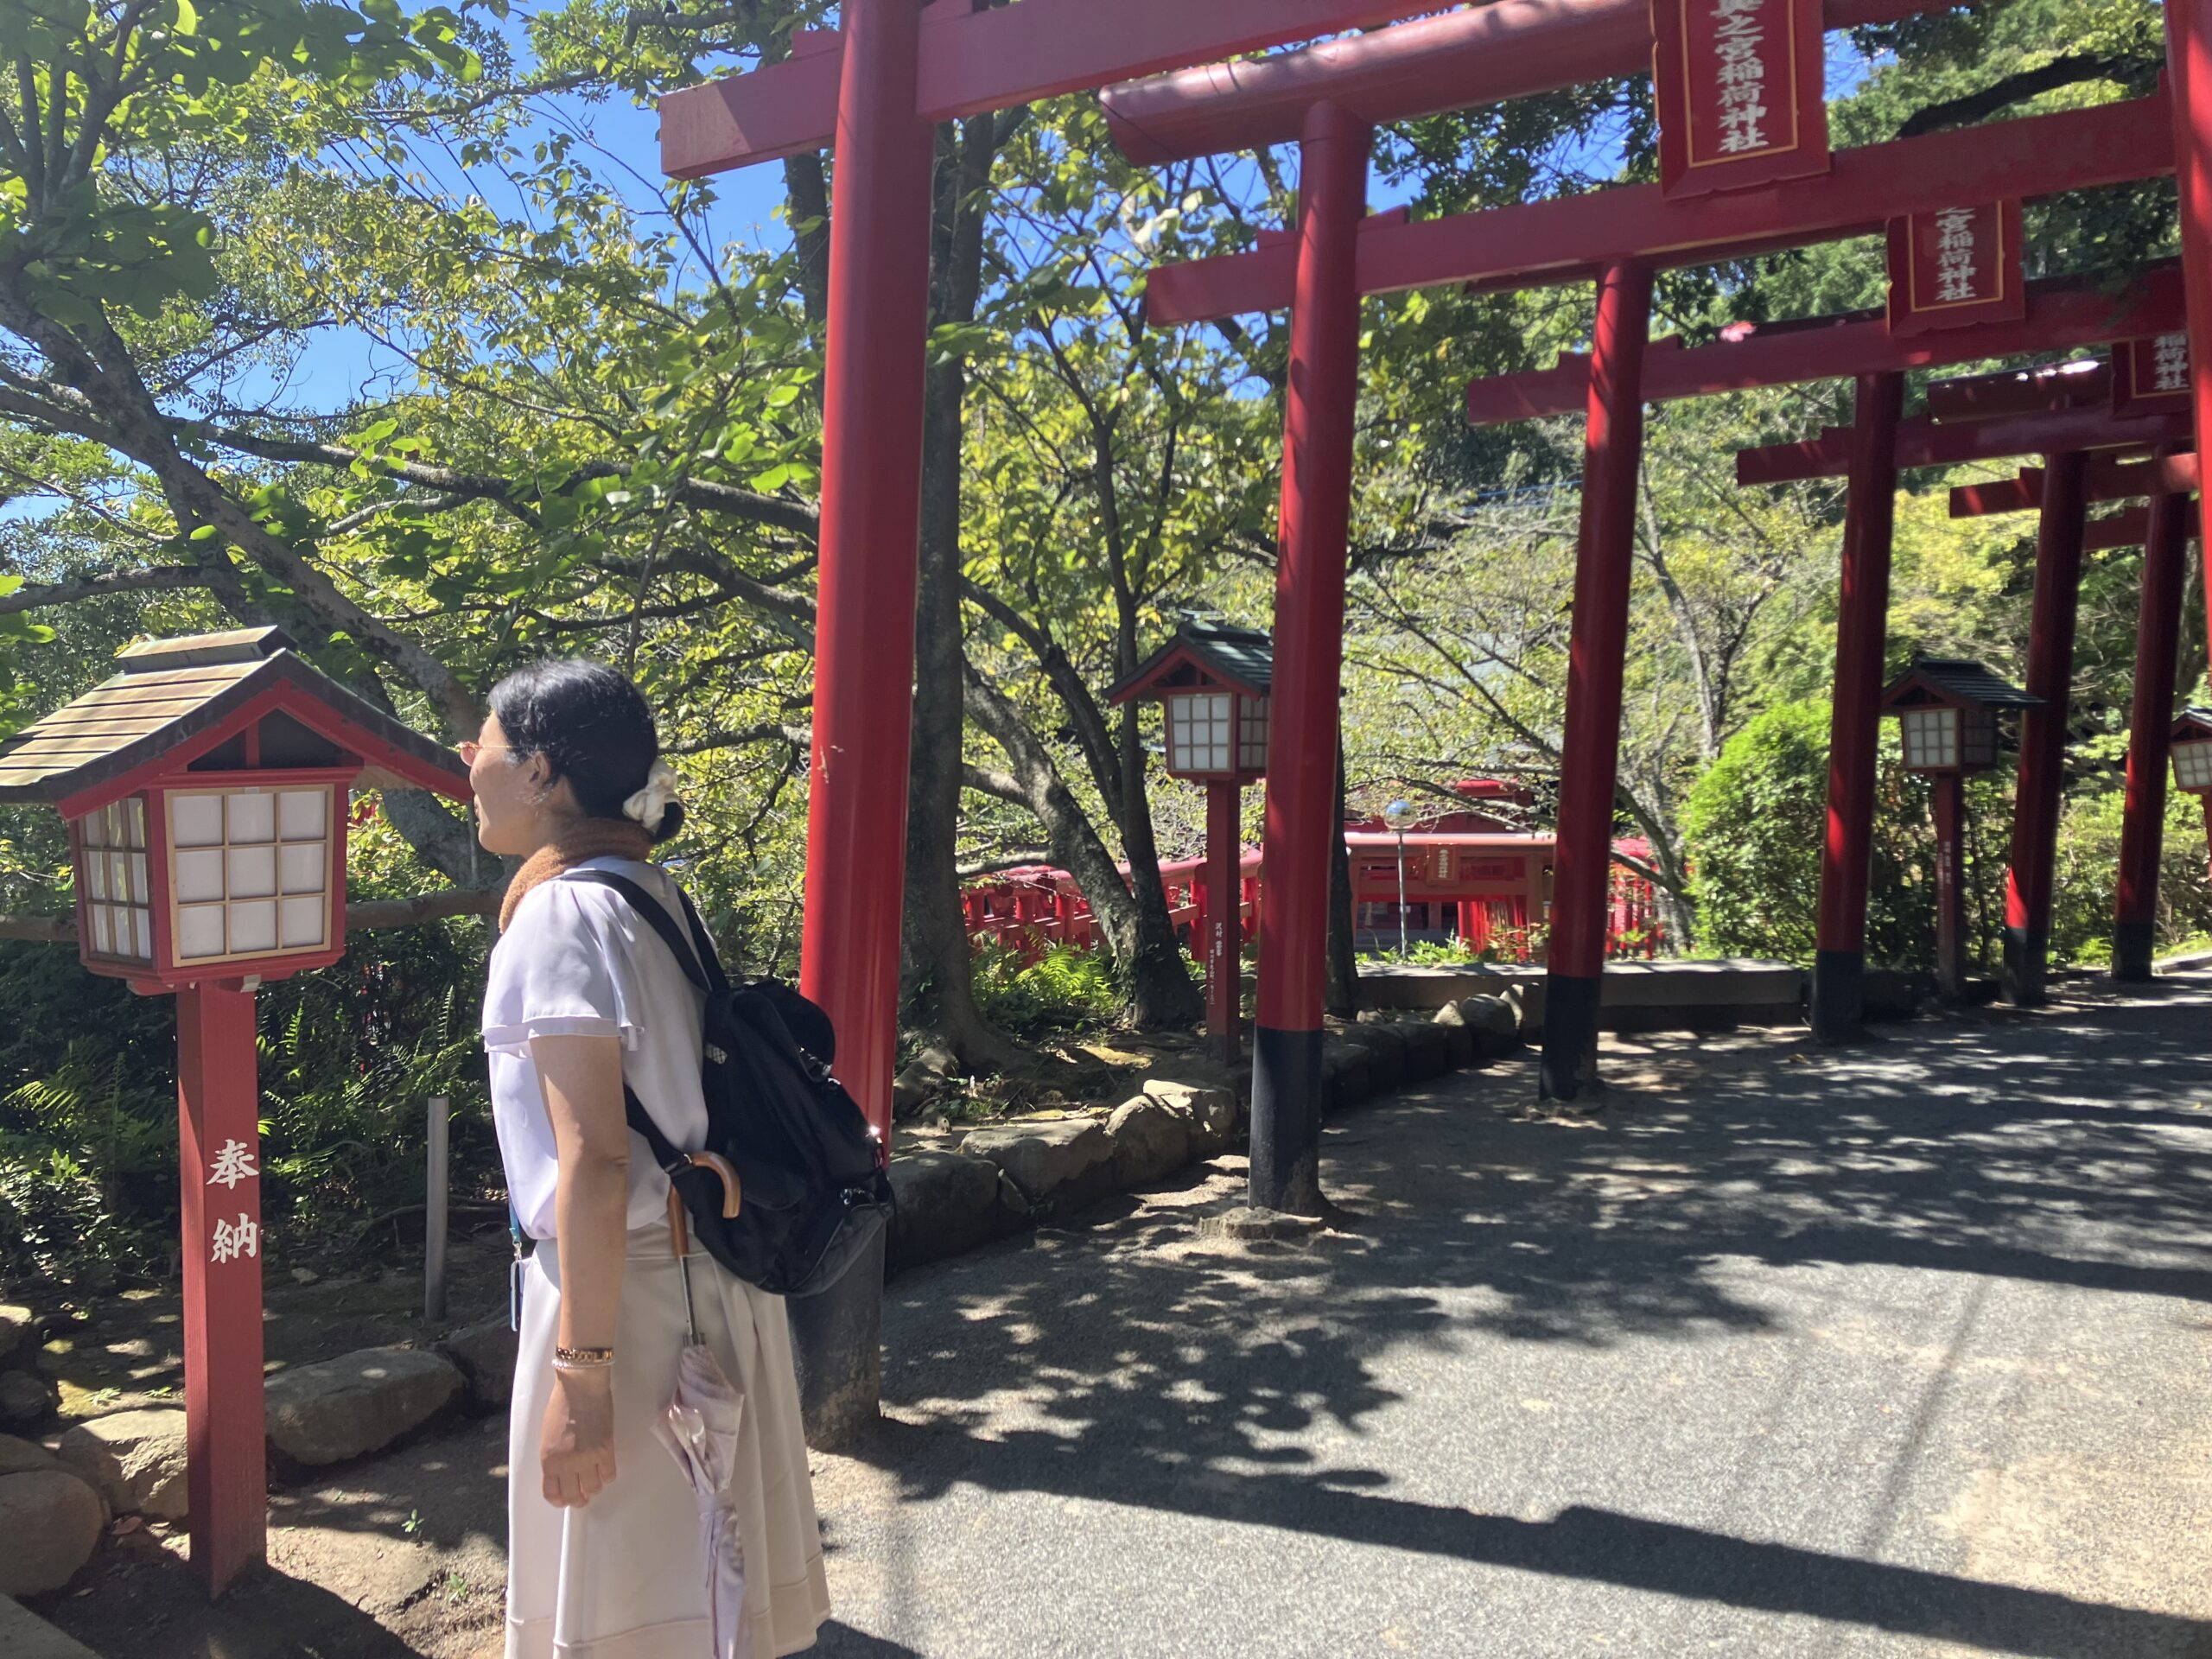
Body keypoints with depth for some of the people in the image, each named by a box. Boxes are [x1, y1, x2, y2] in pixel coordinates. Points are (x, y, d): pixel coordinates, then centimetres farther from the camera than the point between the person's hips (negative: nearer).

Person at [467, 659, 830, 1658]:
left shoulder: (562, 911, -16)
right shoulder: (654, 892, 9)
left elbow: (594, 1162, -22)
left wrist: (581, 1372, -20)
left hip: (625, 1291, -9)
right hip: (707, 1277, 9)